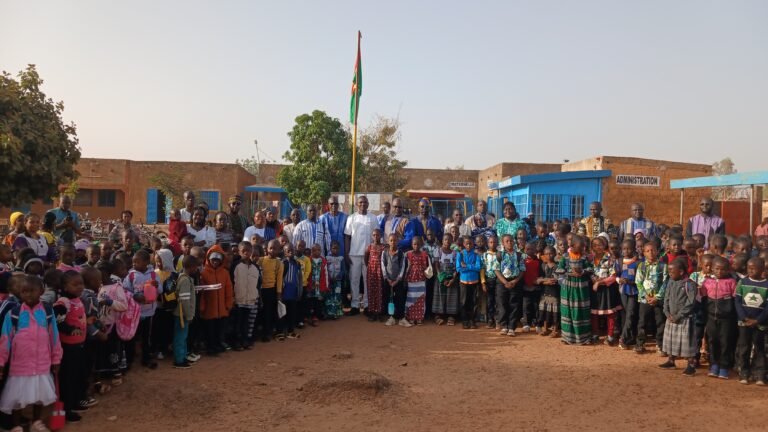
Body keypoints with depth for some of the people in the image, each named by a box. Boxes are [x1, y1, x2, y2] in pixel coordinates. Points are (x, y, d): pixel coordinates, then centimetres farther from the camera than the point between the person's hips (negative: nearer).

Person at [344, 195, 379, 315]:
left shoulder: (373, 218, 3)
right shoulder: (351, 218, 4)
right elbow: (347, 236, 3)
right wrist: (346, 253, -3)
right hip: (354, 253, 0)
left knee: (368, 279, 5)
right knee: (354, 279, 3)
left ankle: (367, 303, 14)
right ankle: (355, 304, 10)